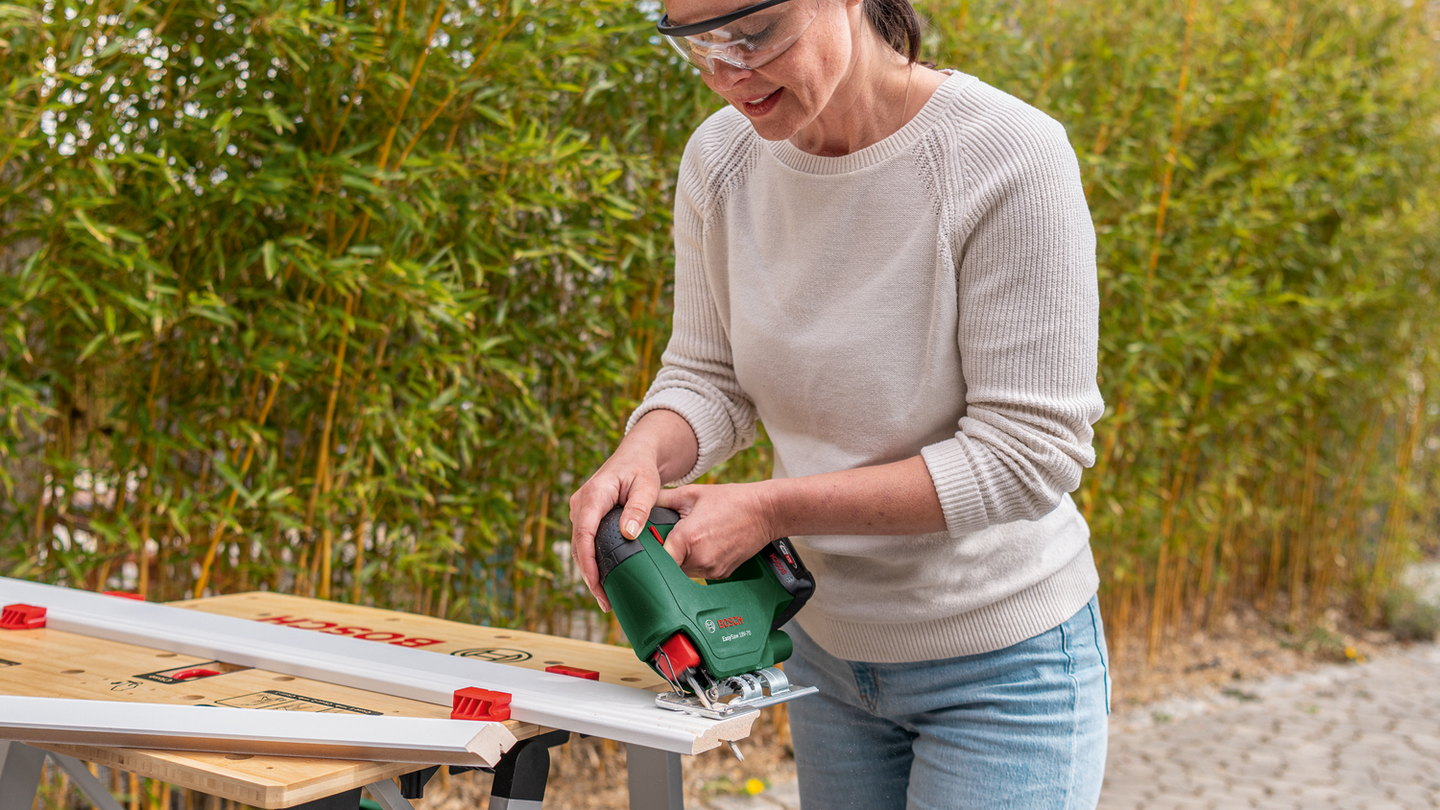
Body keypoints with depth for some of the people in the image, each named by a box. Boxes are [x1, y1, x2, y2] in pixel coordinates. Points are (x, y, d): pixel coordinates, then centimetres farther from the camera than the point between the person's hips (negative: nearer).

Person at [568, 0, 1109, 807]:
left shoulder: (1009, 159, -24)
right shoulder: (721, 158, -6)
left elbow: (1027, 454, -23)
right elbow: (709, 378, 2)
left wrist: (770, 508, -25)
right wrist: (641, 458, -21)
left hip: (1002, 666, -5)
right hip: (826, 645, 5)